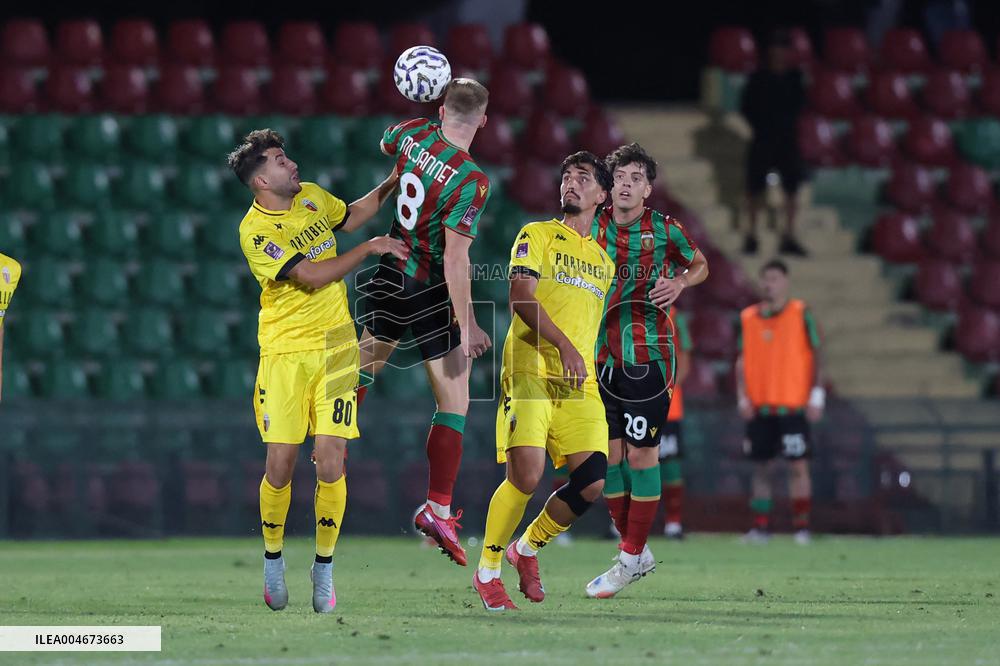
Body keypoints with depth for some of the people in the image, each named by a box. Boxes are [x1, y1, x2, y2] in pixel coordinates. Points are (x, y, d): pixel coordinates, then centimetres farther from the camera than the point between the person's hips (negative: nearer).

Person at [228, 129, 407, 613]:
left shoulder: (311, 197, 8)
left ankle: (324, 569, 6)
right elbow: (312, 277, -18)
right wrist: (369, 248, -12)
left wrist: (393, 183, 20)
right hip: (284, 352, -4)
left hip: (334, 346, 4)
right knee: (280, 464, -6)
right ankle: (273, 558, 18)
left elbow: (350, 216, 30)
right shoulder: (255, 230, -13)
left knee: (330, 462, -6)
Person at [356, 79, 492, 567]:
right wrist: (467, 326, -22)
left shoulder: (413, 135, -7)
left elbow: (385, 145, 20)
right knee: (454, 404, 1)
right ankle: (438, 508, -3)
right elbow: (455, 259, -26)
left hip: (390, 275, 7)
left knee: (367, 362, 32)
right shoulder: (471, 182, -24)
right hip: (431, 293, -7)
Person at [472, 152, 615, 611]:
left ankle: (527, 548, 16)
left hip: (580, 384, 5)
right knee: (526, 475, -18)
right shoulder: (537, 236, 4)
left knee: (592, 481, -9)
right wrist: (564, 346, -21)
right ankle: (486, 570, 1)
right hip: (531, 373, -5)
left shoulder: (603, 260, 22)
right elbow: (520, 297, -10)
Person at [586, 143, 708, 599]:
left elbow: (700, 265, 14)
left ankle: (631, 558, 2)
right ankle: (635, 551, 16)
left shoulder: (665, 230, -3)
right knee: (607, 454, 3)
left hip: (647, 354, -4)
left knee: (642, 454, -5)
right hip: (601, 356, 4)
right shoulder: (590, 226, 4)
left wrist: (680, 282, -6)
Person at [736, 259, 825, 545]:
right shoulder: (748, 318, 10)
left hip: (793, 405, -3)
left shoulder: (800, 314, 0)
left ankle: (801, 527, -2)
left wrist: (816, 397, -6)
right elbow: (742, 361, 13)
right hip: (758, 408, 3)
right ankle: (760, 527, 9)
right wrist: (743, 397, 2)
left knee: (797, 466, -5)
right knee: (761, 468, 5)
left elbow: (816, 357, 0)